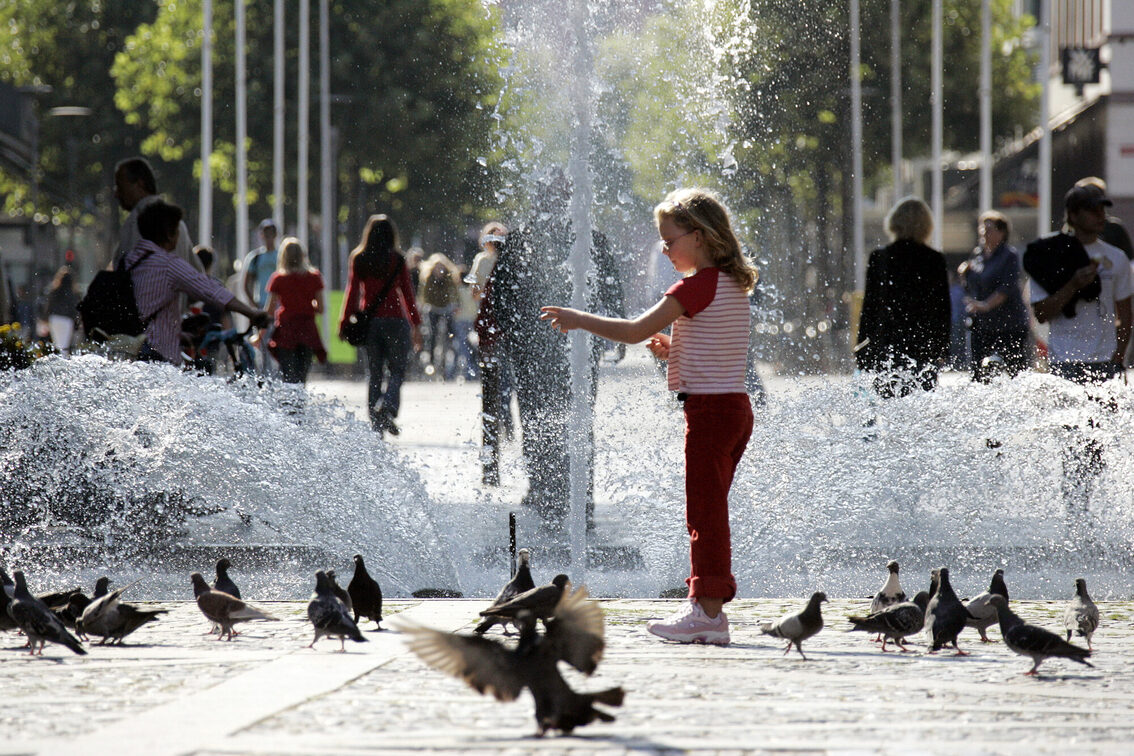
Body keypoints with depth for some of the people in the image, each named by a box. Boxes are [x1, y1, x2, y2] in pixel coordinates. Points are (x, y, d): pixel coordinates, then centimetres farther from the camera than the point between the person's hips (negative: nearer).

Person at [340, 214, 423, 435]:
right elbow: (407, 292, -2)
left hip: (369, 322, 3)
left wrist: (344, 322, 9)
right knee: (396, 370, 2)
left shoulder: (358, 259, 4)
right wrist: (416, 325, 2)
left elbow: (352, 292, 4)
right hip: (394, 320, -3)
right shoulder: (396, 259, -4)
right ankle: (387, 406, -26)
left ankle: (376, 425, 6)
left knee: (375, 374, 10)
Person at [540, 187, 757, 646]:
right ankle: (706, 608, 15)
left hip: (709, 409, -9)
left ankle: (708, 612, -6)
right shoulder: (733, 284, 13)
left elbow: (634, 332, -15)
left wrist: (579, 320, -5)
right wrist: (673, 350, 11)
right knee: (708, 511, 13)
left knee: (705, 511, -6)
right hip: (734, 406, 9)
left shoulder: (698, 286, -15)